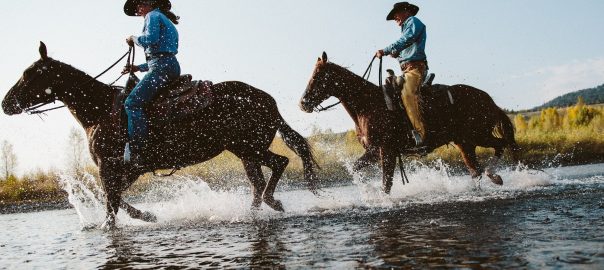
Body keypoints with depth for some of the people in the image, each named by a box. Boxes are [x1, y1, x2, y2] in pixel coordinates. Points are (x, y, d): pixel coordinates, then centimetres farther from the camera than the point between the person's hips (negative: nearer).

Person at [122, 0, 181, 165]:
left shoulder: (153, 16, 2)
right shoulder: (167, 22, 30)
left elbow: (150, 39, -18)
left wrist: (133, 39, 1)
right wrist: (138, 68, 23)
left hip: (162, 67, -11)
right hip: (170, 66, 11)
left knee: (132, 102, -19)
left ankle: (137, 151, -28)